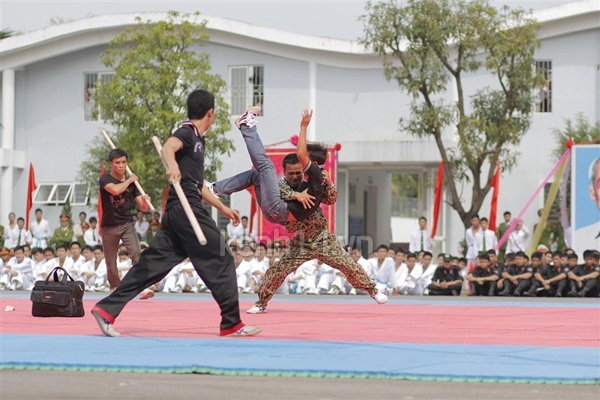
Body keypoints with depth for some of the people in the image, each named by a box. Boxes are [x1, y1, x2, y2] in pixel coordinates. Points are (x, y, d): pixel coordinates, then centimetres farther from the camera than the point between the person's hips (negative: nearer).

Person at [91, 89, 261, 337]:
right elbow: (168, 148, -29)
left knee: (153, 263, 4)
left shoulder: (198, 139, 23)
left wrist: (222, 208, 38)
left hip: (178, 212, 10)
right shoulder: (187, 133, -5)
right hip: (186, 208, -10)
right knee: (220, 261, -4)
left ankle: (107, 309, 0)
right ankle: (231, 323, -1)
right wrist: (172, 166, -50)